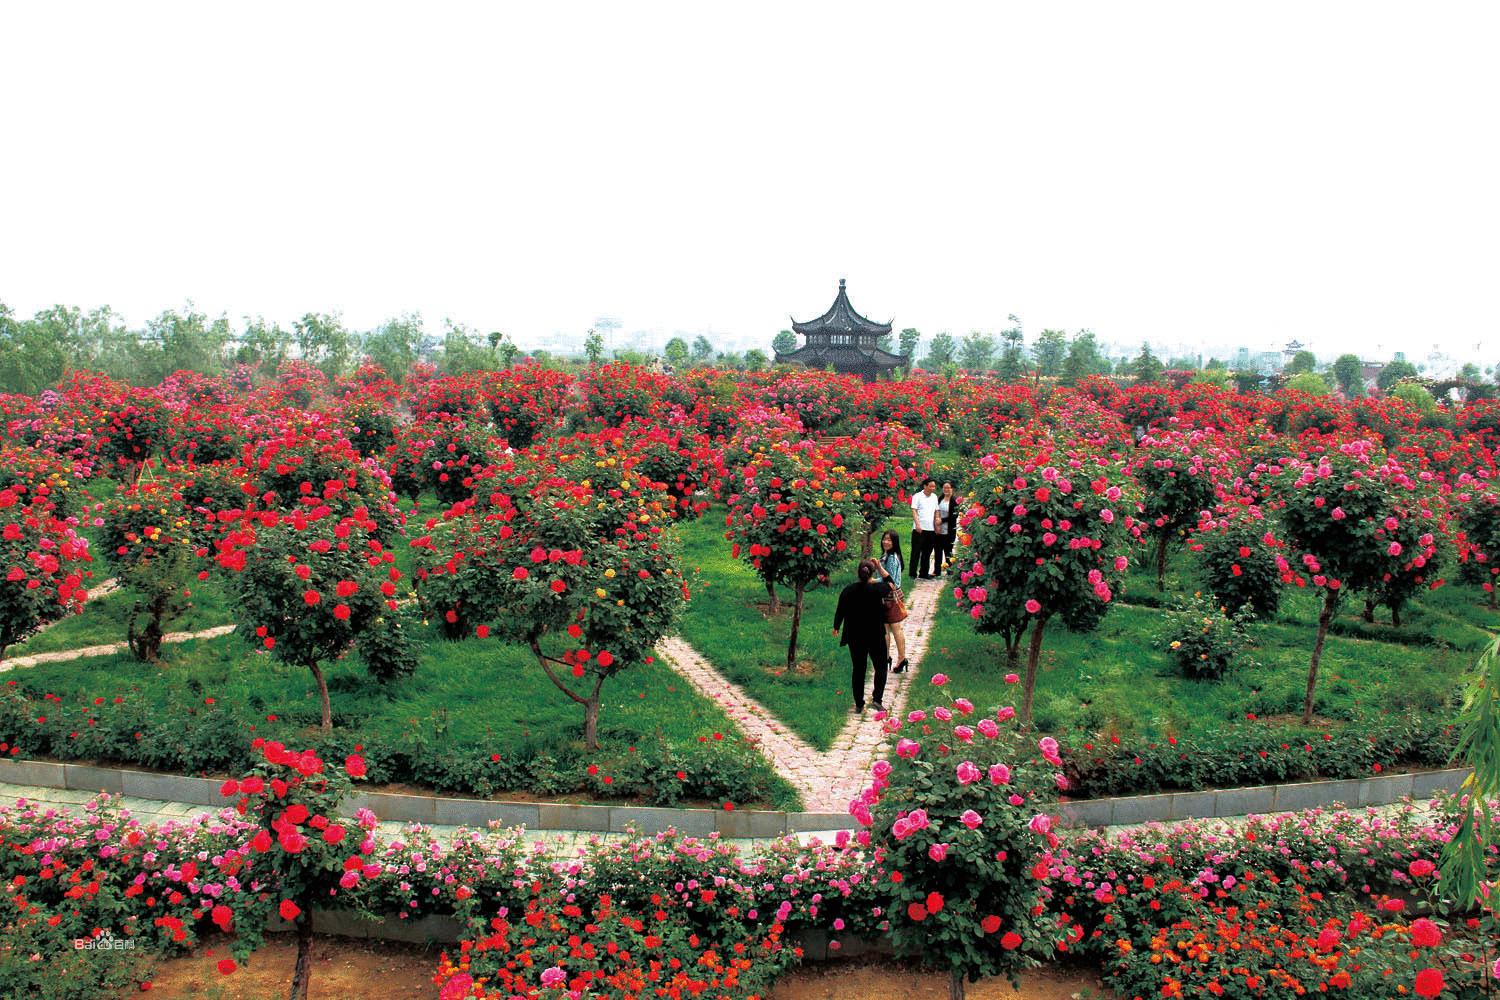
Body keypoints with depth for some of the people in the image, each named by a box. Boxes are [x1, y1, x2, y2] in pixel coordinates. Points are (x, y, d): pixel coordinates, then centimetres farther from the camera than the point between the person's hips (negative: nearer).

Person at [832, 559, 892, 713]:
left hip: (855, 637, 3)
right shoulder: (877, 589, -15)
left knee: (858, 670, 13)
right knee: (880, 667, 13)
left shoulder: (847, 591, -7)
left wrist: (836, 627, 21)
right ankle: (877, 699, 0)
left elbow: (840, 611, 3)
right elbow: (890, 584, 6)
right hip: (876, 636, -3)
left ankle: (859, 704, 18)